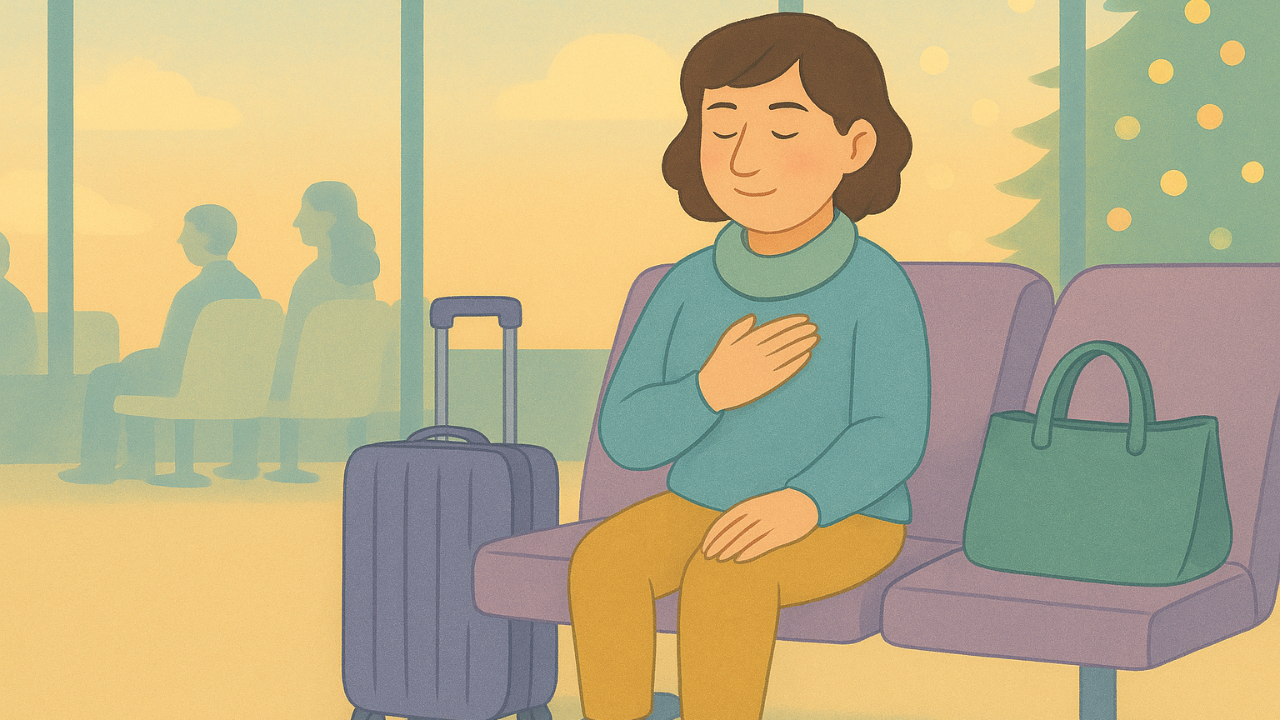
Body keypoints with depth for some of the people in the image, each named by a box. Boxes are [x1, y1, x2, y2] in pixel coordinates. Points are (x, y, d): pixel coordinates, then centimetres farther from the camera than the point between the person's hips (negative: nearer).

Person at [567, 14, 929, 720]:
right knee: (602, 559, -23)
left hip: (842, 521, -5)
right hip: (702, 508, 5)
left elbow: (893, 434, -22)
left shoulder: (873, 286, -15)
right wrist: (713, 389, -24)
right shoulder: (690, 285, -2)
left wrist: (801, 504, -39)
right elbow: (627, 437, -5)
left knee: (726, 576, -34)